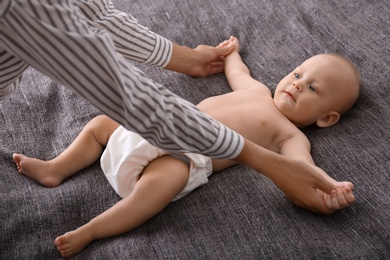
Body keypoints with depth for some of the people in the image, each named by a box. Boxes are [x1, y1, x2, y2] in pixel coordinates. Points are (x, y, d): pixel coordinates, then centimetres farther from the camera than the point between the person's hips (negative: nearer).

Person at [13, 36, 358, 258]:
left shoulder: (291, 135, -1)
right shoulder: (257, 89, 21)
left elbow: (303, 167, -20)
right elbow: (238, 72, 44)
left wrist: (329, 188, -42)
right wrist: (231, 51, 62)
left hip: (190, 156, -9)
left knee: (158, 183, -40)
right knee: (101, 123, 14)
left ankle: (88, 232, -34)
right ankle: (55, 169, 22)